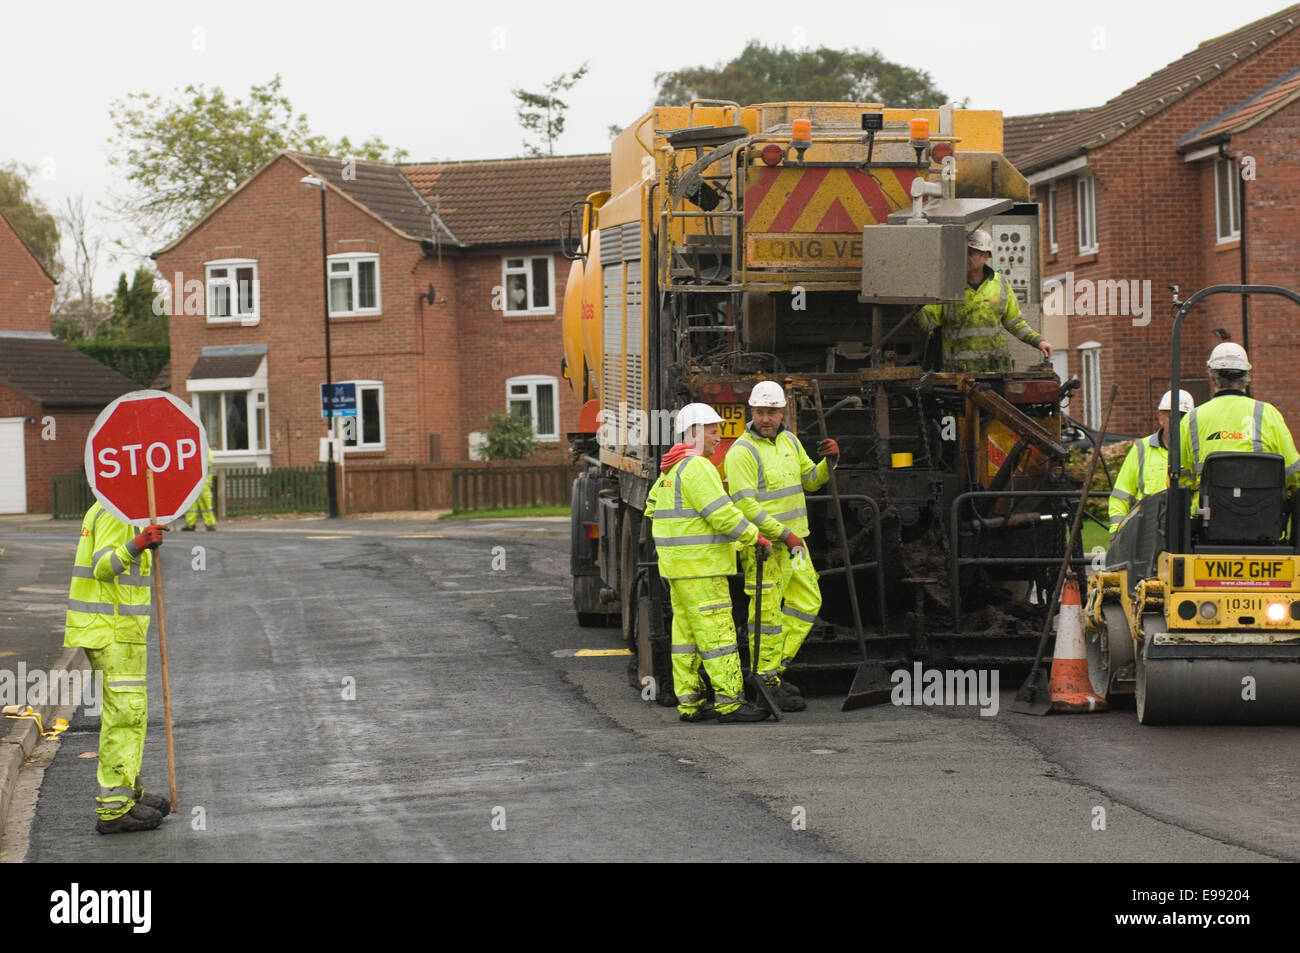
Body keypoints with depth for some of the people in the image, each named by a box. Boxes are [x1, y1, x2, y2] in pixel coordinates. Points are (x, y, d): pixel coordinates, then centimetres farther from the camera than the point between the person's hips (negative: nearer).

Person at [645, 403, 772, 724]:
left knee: (687, 633, 10)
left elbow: (653, 509, 27)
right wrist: (756, 537, -11)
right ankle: (730, 703, -10)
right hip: (699, 566, -10)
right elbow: (722, 514, -21)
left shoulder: (673, 468, 17)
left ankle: (689, 703, 12)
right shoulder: (696, 466, -16)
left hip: (678, 565, 10)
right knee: (717, 633, -9)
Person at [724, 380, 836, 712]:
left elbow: (810, 480, 22)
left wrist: (829, 461, 1)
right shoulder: (742, 452, -13)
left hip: (793, 541, 8)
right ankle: (768, 682, 3)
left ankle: (777, 667, 23)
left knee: (807, 603, 14)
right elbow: (745, 504, -19)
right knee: (767, 613, -4)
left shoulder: (789, 441, 12)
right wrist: (783, 534, -21)